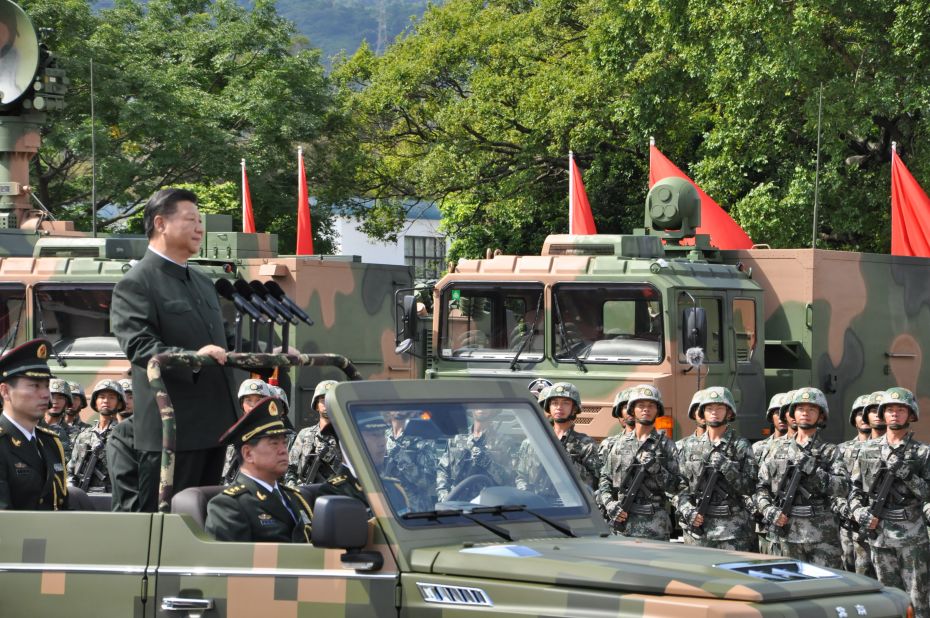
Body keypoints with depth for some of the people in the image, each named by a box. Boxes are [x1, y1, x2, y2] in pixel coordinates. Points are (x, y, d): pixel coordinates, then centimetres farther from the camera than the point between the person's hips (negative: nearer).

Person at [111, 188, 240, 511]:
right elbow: (138, 347, -20)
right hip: (172, 430, -9)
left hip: (213, 425, 9)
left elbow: (225, 339, 27)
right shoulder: (135, 284, -8)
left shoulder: (202, 282, 22)